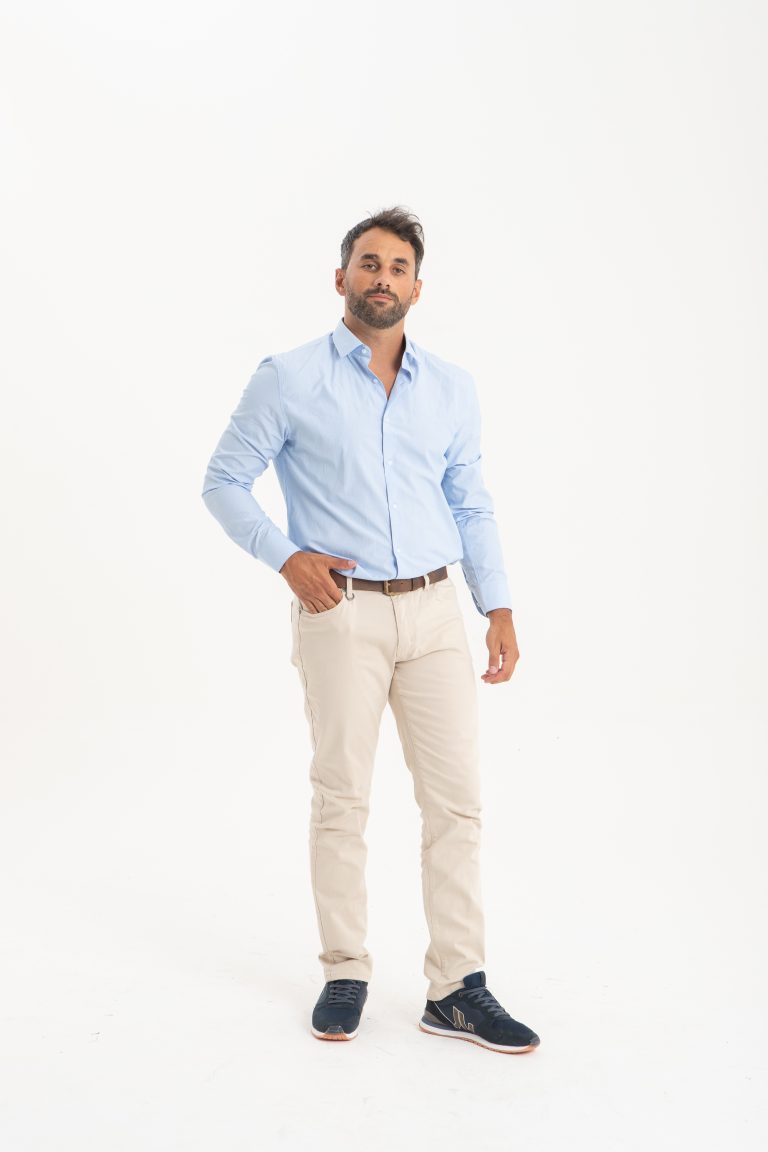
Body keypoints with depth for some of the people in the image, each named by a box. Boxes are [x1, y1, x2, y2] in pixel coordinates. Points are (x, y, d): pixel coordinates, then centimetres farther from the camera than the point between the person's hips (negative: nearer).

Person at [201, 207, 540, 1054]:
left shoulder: (453, 388, 9)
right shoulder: (289, 379, -1)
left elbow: (472, 507, 13)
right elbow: (223, 483, 2)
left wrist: (499, 609, 4)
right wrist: (287, 557, -12)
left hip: (435, 611, 3)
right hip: (341, 611, -3)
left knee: (456, 797, 1)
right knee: (341, 798, 4)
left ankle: (457, 990, 10)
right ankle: (345, 974, 20)